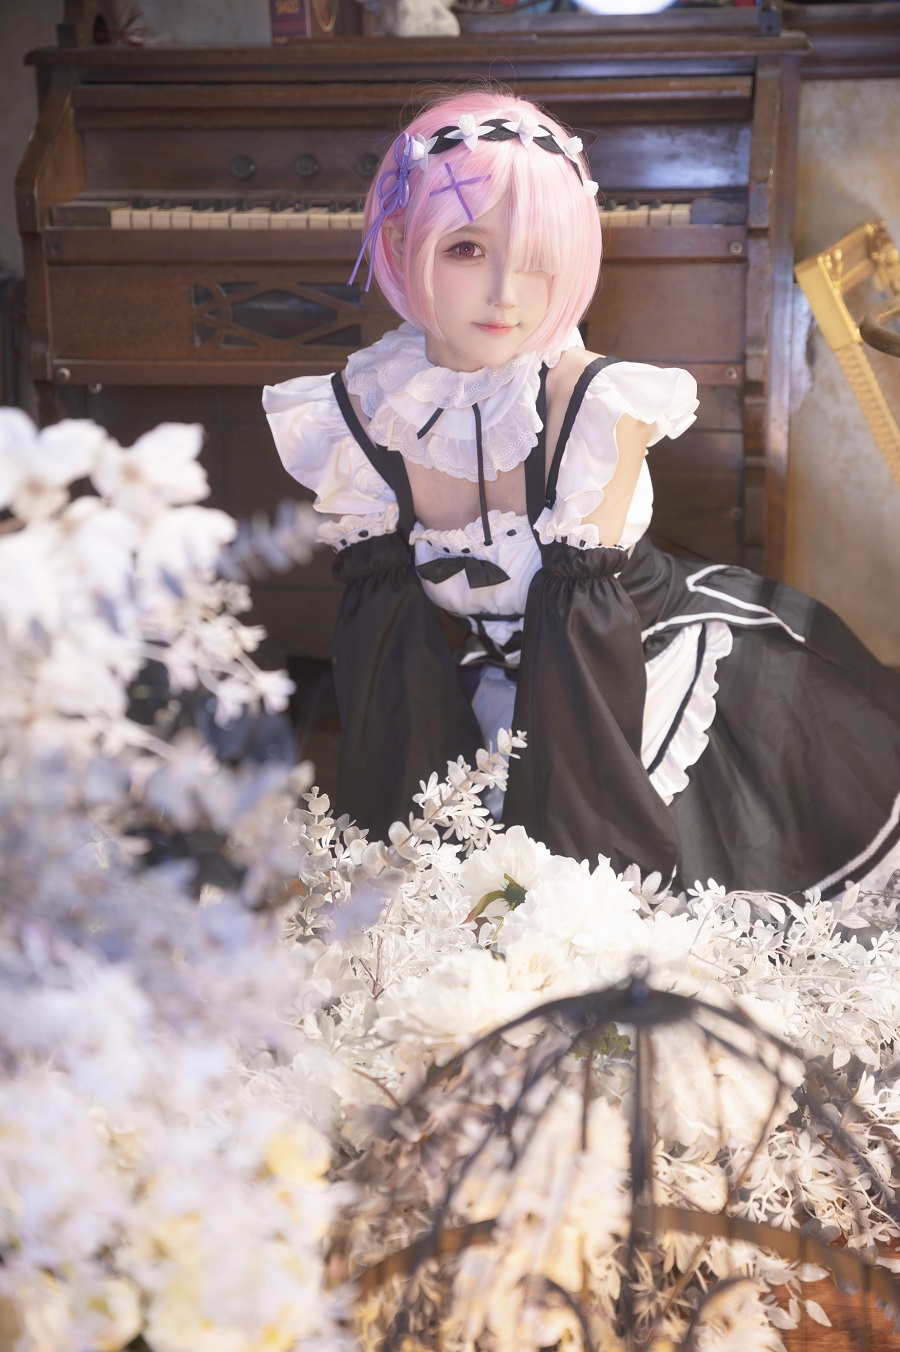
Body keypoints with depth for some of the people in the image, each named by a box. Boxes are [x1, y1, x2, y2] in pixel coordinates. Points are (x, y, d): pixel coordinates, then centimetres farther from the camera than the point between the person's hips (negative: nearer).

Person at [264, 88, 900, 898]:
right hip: (524, 705, 3)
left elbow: (579, 626, -24)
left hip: (688, 673, -3)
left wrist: (558, 842, -23)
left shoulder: (601, 407, -27)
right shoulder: (358, 422, -16)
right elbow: (386, 642, -9)